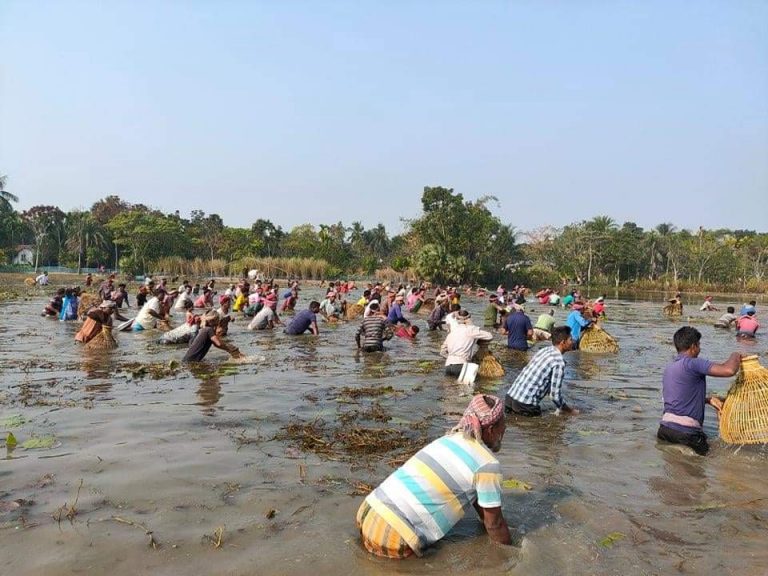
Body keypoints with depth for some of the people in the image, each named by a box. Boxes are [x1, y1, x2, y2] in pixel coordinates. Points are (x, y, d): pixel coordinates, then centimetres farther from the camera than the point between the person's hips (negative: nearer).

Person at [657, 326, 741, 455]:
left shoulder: (669, 367, 15)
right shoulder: (692, 363, -11)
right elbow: (729, 370, -20)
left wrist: (708, 399, 18)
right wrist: (735, 356, 1)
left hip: (665, 426, 8)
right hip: (685, 431, -8)